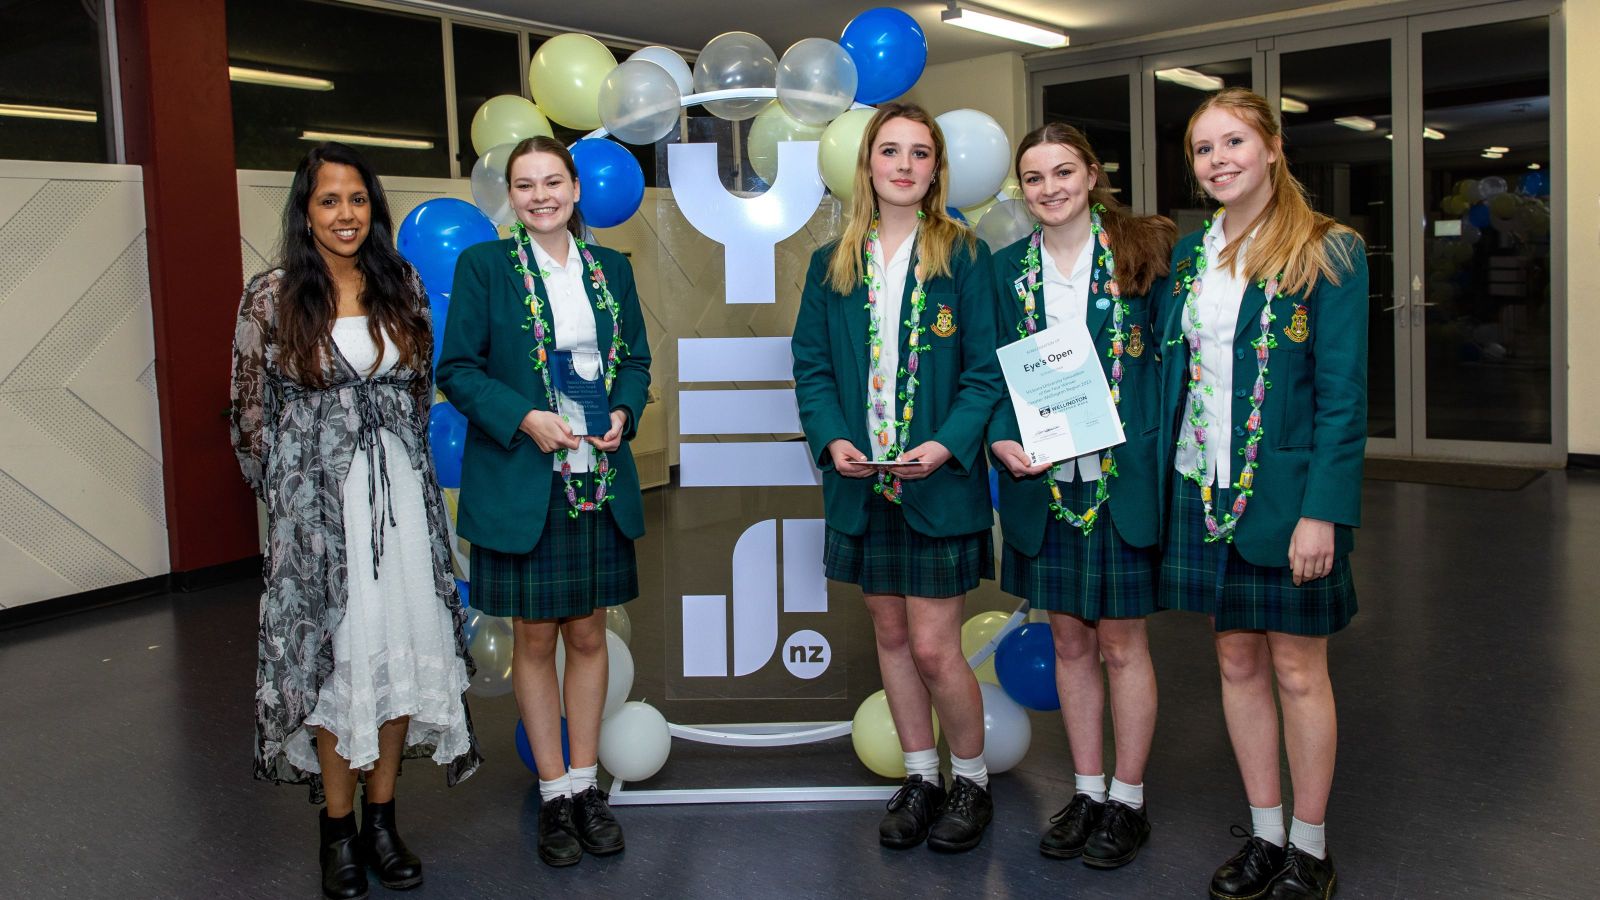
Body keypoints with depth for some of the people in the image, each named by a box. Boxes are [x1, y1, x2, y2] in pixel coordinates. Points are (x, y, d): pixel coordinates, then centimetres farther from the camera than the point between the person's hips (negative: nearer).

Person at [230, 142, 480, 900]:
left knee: (400, 649, 6)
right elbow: (251, 411, 2)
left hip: (402, 495, 3)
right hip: (316, 503, -3)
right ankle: (338, 828, 16)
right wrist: (284, 492, 5)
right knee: (334, 653, 1)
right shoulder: (272, 297, -4)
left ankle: (382, 818, 20)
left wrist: (403, 467, 11)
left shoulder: (401, 287, 6)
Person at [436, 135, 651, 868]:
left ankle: (586, 786, 25)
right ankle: (554, 794, 21)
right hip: (520, 485, -3)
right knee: (534, 640, 7)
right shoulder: (483, 265, -2)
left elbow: (637, 360, 13)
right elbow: (456, 368, -5)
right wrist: (524, 418, -18)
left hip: (600, 484, 3)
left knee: (588, 635, 11)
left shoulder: (611, 268, 9)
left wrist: (624, 415, -7)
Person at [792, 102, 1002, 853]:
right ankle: (920, 778, 31)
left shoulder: (964, 256, -2)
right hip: (862, 482, 4)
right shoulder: (832, 263, 8)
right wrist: (832, 439, -10)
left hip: (938, 482, -4)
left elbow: (986, 370, -5)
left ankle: (971, 780, 23)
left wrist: (947, 444, -19)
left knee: (934, 648, -1)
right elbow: (811, 366, 6)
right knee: (890, 634, 14)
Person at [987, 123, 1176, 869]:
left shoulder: (1141, 252, -2)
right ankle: (1086, 792, 28)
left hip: (1122, 477, -3)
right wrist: (1003, 439, -10)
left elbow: (1168, 360, -3)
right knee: (1069, 642, 13)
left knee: (1121, 644, 6)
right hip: (1044, 481, 3)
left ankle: (1128, 800, 22)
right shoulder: (1008, 268, 7)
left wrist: (1160, 463, -13)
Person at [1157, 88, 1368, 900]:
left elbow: (1343, 394, -11)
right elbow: (1170, 369, 11)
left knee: (1296, 668, 5)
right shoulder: (1189, 254, 9)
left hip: (1288, 490, -5)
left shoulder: (1327, 252, -7)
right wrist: (1162, 478, 2)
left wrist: (1323, 511, -17)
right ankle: (1264, 835, 26)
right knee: (1236, 660, 12)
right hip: (1204, 488, 5)